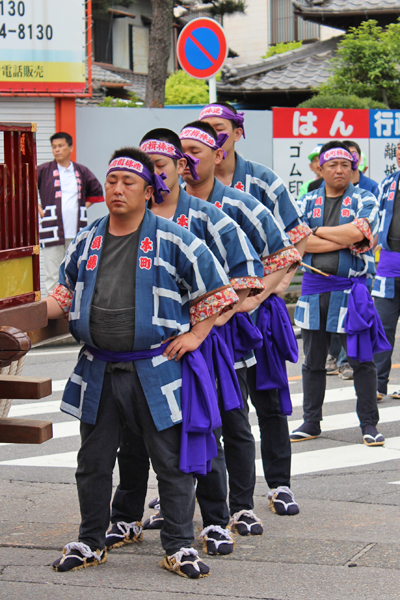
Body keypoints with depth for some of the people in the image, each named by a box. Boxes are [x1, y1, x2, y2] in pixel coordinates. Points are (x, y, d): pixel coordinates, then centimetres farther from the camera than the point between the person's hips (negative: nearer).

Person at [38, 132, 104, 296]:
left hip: (77, 232, 3)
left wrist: (85, 205, 14)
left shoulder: (82, 172, 11)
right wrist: (37, 208, -1)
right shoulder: (43, 170, 1)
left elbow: (96, 191, 26)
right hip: (53, 231, -3)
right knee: (52, 276, -5)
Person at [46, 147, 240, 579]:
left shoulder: (173, 241, -4)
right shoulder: (85, 243, 9)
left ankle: (178, 546, 13)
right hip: (98, 370, 4)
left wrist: (195, 335, -4)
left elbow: (215, 291, 2)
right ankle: (90, 543, 25)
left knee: (172, 462, 2)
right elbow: (65, 295, 20)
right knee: (93, 461, 11)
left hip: (157, 369, -3)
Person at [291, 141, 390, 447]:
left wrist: (318, 231, -7)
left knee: (362, 359, -1)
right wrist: (344, 242, -12)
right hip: (314, 286, 3)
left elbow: (358, 230, -18)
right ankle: (311, 422, 19)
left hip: (352, 287, -3)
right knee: (313, 361, 10)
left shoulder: (364, 200, 2)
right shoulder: (309, 201, 10)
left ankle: (369, 424, 6)